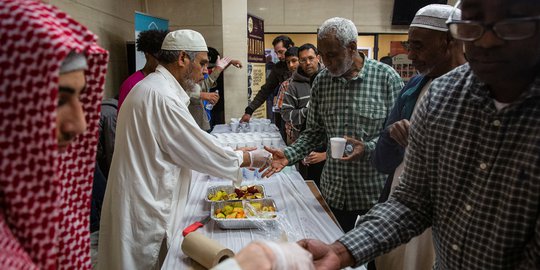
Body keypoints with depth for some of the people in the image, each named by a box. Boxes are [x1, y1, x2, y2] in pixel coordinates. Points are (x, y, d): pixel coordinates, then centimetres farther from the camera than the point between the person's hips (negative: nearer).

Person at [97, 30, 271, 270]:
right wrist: (250, 159, -3)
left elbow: (179, 149, 16)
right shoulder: (162, 96, -22)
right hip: (145, 217, -10)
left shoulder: (152, 88, 11)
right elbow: (203, 153, -18)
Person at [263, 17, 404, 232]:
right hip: (334, 190, 3)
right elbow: (314, 132, 6)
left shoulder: (386, 77, -10)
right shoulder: (321, 81, 1)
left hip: (376, 189, -3)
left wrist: (367, 149, -22)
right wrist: (289, 155, -8)